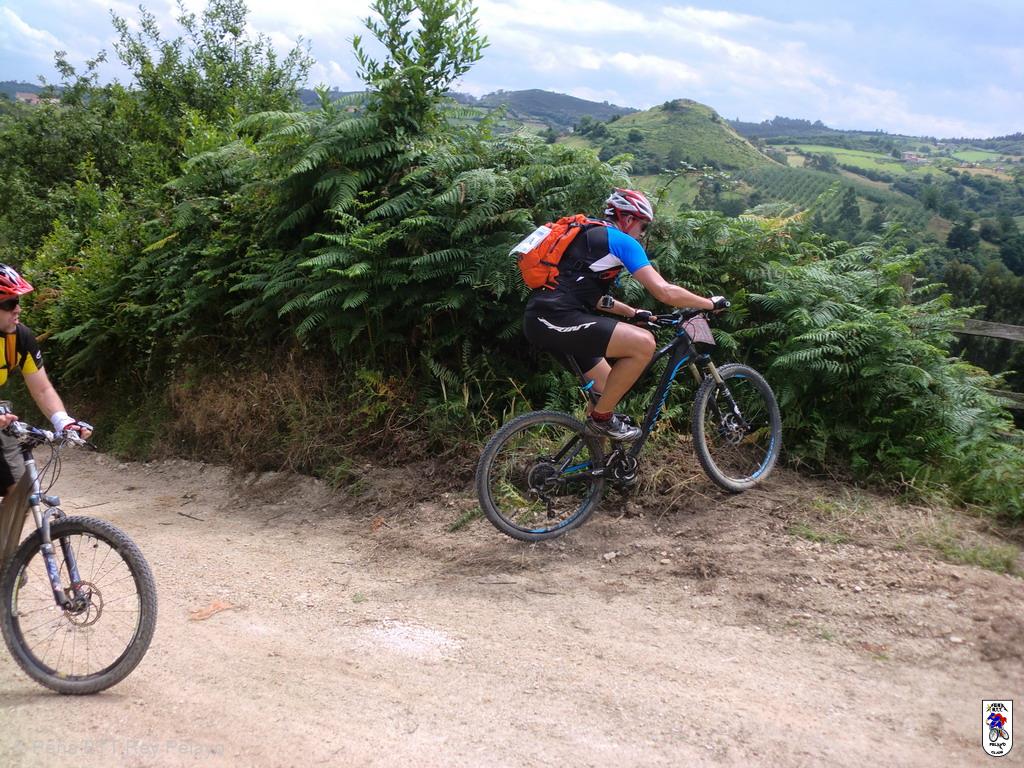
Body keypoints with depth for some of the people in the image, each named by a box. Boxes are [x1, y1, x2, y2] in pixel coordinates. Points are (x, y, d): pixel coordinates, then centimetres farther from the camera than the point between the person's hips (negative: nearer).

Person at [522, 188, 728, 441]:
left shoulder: (591, 236, 27)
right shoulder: (622, 241, -2)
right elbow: (664, 291, -8)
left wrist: (633, 313, 38)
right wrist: (710, 303, 5)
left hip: (542, 321, 11)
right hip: (557, 319, -11)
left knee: (609, 389, 20)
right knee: (643, 343, -16)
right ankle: (601, 418, -5)